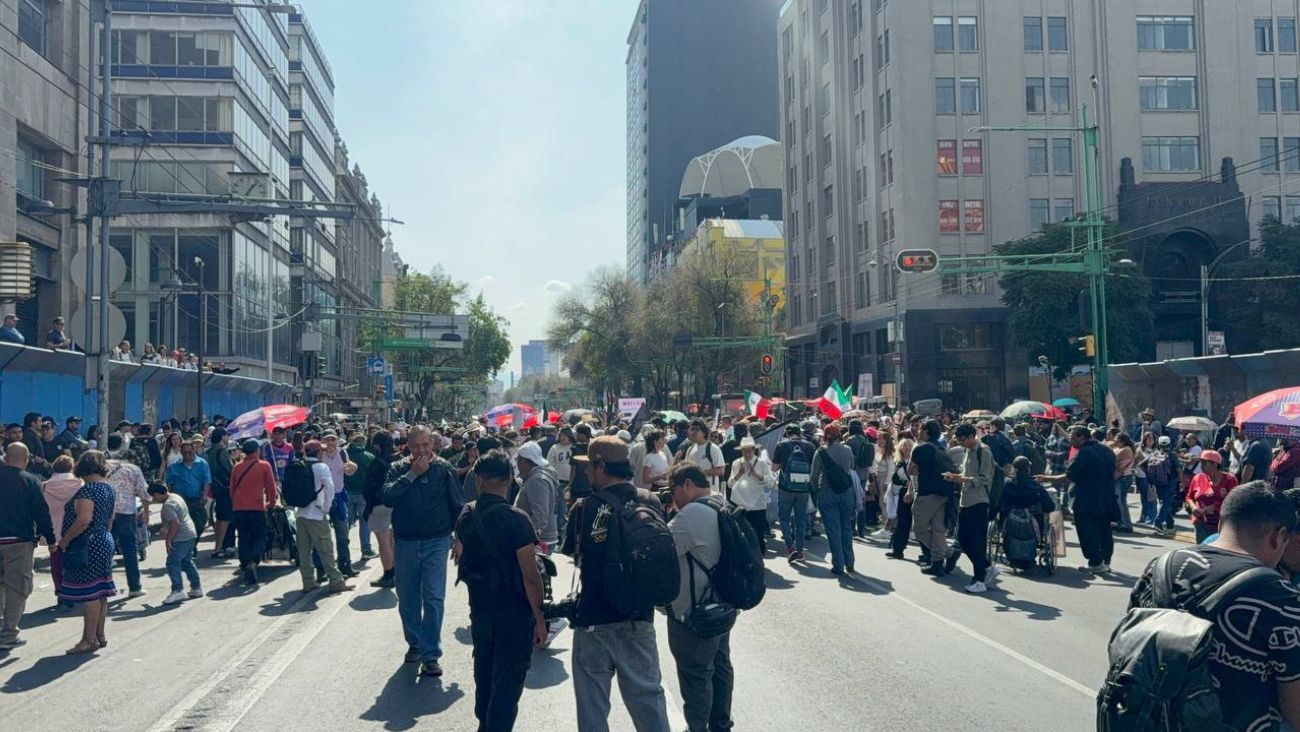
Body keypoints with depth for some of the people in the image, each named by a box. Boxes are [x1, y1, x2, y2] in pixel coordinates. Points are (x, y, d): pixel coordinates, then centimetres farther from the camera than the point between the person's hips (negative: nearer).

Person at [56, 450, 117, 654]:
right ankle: (99, 635, 20)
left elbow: (84, 520, -27)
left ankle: (89, 639, 0)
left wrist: (65, 539, -17)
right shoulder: (108, 488, 11)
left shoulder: (88, 490, -18)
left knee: (89, 593, -4)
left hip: (87, 547, -9)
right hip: (104, 543, 9)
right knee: (99, 592, 14)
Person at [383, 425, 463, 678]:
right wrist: (412, 474, -17)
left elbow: (457, 505, 3)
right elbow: (387, 497, -15)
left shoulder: (444, 469, -2)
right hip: (405, 543, 2)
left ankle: (430, 655, -1)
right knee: (408, 600, 13)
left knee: (433, 599, -6)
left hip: (436, 543, -2)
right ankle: (414, 644, 32)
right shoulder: (399, 469, 2)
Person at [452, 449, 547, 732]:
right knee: (508, 677, 3)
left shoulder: (466, 515, -2)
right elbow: (530, 576, -20)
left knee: (484, 669, 24)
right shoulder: (516, 519, -20)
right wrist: (539, 618, -12)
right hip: (513, 611, -6)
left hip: (479, 606, 6)